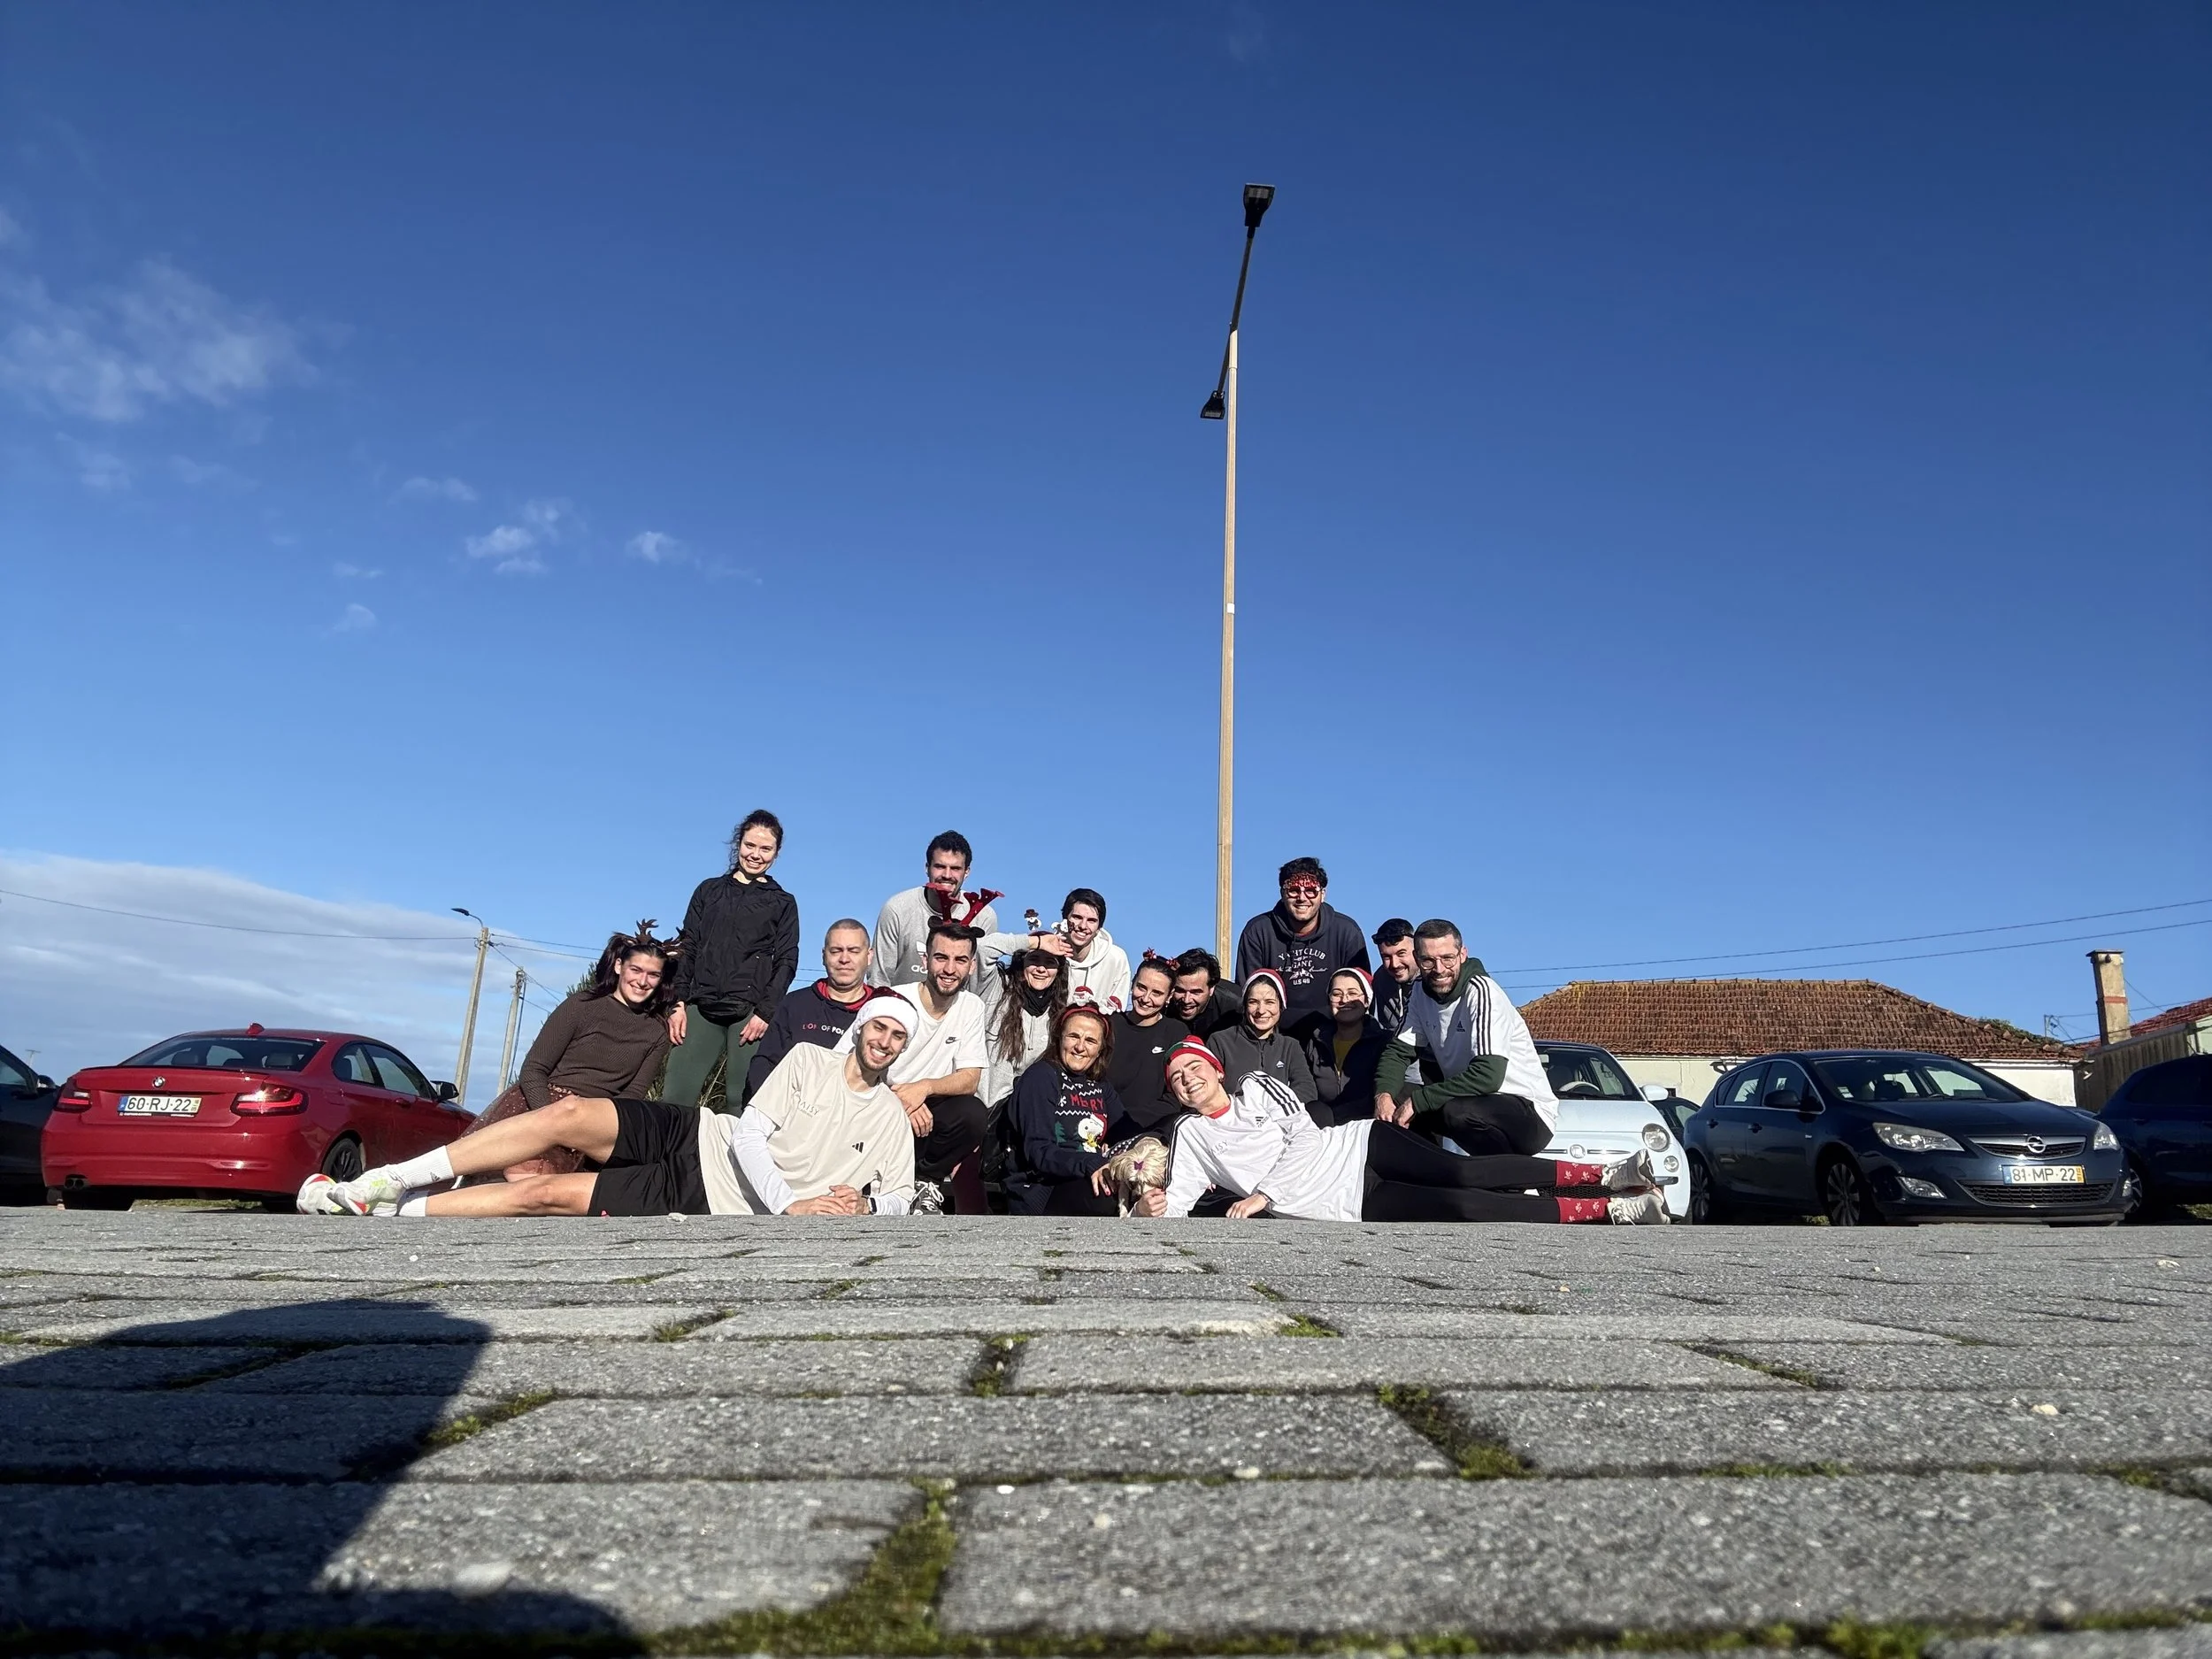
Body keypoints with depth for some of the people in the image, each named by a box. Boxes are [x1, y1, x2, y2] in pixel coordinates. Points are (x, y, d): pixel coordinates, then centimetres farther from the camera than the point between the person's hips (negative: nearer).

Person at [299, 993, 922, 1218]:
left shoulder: (890, 1118, 2)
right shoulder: (809, 1060, 2)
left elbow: (900, 1195, 2)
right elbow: (749, 1135, -5)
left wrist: (864, 1205, -22)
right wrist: (789, 1205, -19)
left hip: (713, 1201, -2)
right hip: (696, 1136, 2)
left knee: (547, 1194, -15)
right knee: (567, 1114, -20)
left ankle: (390, 1209, -5)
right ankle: (392, 1181, -8)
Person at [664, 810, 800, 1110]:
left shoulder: (783, 903, 13)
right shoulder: (709, 890, 19)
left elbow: (786, 962, 6)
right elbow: (687, 948, 15)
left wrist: (765, 1012, -7)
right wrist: (678, 1003, 4)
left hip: (750, 1011, -2)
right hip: (702, 1007, 2)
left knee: (740, 1104, -9)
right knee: (674, 1099, -9)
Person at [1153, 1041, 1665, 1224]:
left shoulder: (1256, 1085, 4)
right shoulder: (1191, 1135, 9)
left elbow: (1302, 1133, -6)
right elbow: (1177, 1199, 3)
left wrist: (1263, 1194, -15)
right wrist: (1151, 1207, -21)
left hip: (1358, 1146, 0)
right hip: (1350, 1202, 0)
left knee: (1461, 1174, -21)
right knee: (1461, 1207, -16)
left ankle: (1608, 1176, -15)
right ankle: (1611, 1210, -15)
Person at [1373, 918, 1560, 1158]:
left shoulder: (1481, 991, -20)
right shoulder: (1421, 993, 3)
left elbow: (1488, 1076, -30)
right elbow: (1398, 1051, 5)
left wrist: (1416, 1101, -27)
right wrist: (1383, 1095, -17)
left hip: (1529, 1113, -7)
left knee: (1456, 1111, -35)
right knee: (1393, 1096, -8)